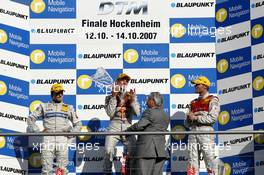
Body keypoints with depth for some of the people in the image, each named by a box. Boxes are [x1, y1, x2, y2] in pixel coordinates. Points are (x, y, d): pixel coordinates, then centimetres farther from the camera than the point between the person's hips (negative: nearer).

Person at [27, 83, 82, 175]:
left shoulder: (69, 108, 18)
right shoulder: (44, 106, 15)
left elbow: (78, 124, 22)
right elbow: (30, 119, 16)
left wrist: (71, 133, 5)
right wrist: (37, 131, 3)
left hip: (62, 139, 1)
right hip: (48, 139, -1)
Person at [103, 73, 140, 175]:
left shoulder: (131, 96, 16)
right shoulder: (110, 97, 12)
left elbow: (137, 113, 3)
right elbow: (110, 113, -4)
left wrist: (132, 99, -10)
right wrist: (114, 97, -7)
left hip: (128, 128, 2)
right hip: (114, 128, -2)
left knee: (133, 152, -12)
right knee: (109, 151, -21)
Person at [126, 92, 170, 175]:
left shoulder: (150, 112, -7)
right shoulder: (166, 116, 18)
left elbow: (139, 126, -15)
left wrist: (127, 131, -1)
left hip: (147, 150, -8)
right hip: (161, 151, 8)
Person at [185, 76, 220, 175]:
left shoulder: (212, 100, 5)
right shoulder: (193, 103, 24)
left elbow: (213, 117, -10)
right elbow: (187, 123, 21)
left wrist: (196, 117, -8)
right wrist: (189, 118, -2)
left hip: (206, 131, -6)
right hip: (193, 131, 6)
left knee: (210, 159, -10)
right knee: (192, 161, 1)